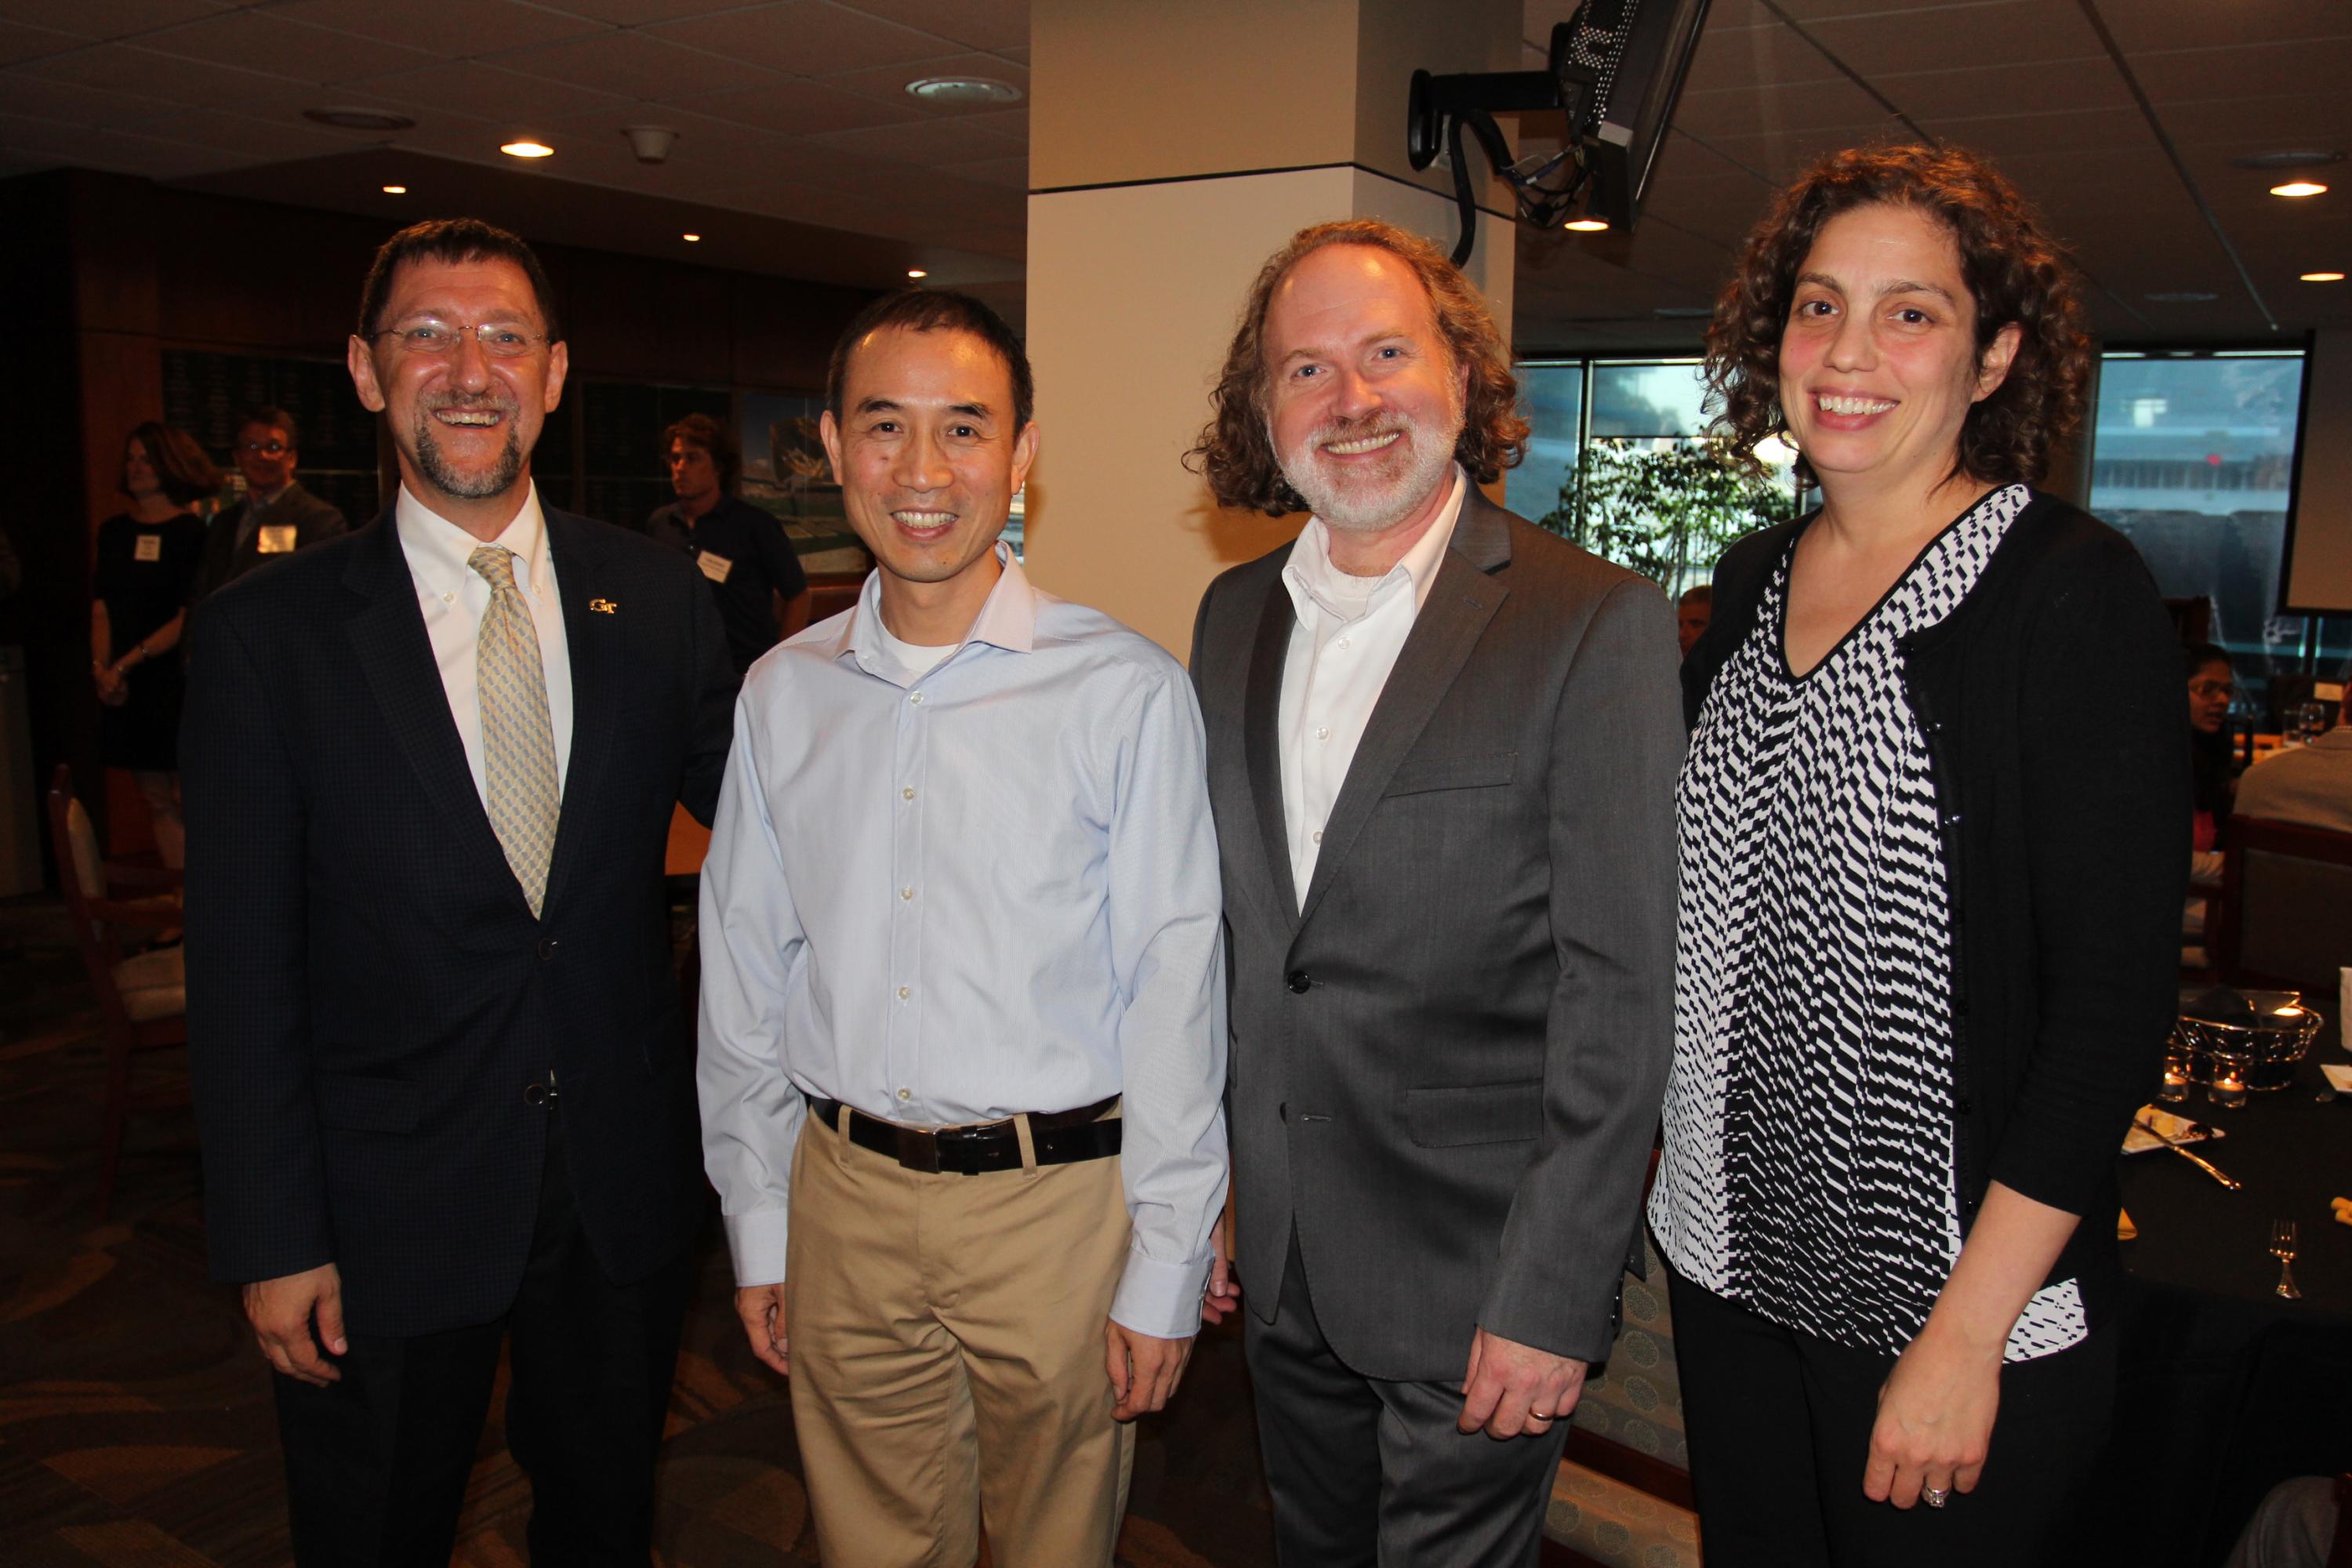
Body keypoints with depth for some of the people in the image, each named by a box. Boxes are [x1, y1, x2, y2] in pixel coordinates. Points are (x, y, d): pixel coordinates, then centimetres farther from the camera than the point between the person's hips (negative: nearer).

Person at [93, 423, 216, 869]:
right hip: (126, 689, 6)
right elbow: (101, 608, 10)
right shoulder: (114, 531, 13)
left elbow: (188, 618, -10)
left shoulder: (191, 532, -5)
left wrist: (127, 664, -12)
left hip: (177, 679, -6)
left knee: (185, 798, -6)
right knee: (155, 799, 6)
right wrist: (101, 667, -4)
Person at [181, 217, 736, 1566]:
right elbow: (242, 965, -8)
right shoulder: (268, 633, -9)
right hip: (389, 1212, -2)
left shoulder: (660, 600, -2)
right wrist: (274, 1241, -8)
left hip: (624, 1192, 2)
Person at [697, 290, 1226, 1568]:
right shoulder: (782, 695, 2)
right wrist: (757, 1228, 9)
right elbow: (744, 977, 8)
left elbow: (1176, 992, -9)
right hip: (843, 1195, 3)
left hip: (1056, 1201, -3)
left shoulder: (1126, 693, -10)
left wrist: (1164, 1271, -7)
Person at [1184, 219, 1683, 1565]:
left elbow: (1621, 993, -15)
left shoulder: (1595, 624, -14)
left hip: (1475, 1279, -5)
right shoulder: (1234, 617, 5)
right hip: (1281, 1257, 6)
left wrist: (1553, 1299, -16)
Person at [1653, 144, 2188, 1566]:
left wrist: (1968, 1335, -17)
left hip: (1957, 1295, -5)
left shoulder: (2076, 594, -14)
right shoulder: (1753, 580, 4)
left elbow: (2116, 1002, -16)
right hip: (1731, 1255, 6)